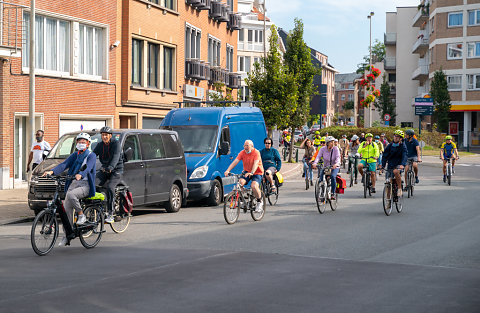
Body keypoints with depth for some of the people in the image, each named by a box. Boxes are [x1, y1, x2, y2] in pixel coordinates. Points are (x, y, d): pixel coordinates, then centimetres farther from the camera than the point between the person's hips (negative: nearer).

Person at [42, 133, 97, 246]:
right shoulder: (75, 155, 16)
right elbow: (64, 164, 1)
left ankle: (81, 215, -13)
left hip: (85, 185, -5)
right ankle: (67, 235, 0)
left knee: (71, 195, -34)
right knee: (66, 208, -7)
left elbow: (88, 168, -20)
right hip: (73, 183, 5)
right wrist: (52, 172, -17)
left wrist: (80, 175, -42)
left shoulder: (91, 156, 1)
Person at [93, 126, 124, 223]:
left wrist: (111, 167, -45)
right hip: (104, 170, 5)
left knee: (110, 187, -28)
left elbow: (116, 157, -27)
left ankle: (110, 214, -23)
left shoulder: (116, 144, -10)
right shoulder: (100, 145, 7)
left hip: (116, 170, -5)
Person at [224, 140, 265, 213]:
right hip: (246, 171, 5)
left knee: (254, 186, -28)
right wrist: (228, 170, -26)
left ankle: (260, 202, -4)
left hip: (257, 172, -5)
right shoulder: (242, 152, -3)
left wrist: (251, 173, -47)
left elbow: (256, 164, -30)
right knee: (240, 182, -23)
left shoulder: (256, 153, -16)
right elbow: (235, 161, -11)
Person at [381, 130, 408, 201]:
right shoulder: (390, 145, 3)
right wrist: (382, 165, -14)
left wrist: (402, 164, -38)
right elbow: (385, 156, 0)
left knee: (395, 171, -38)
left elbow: (404, 156, -20)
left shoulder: (403, 146, -6)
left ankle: (399, 189, -23)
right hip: (390, 165, 4)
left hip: (399, 165, -4)